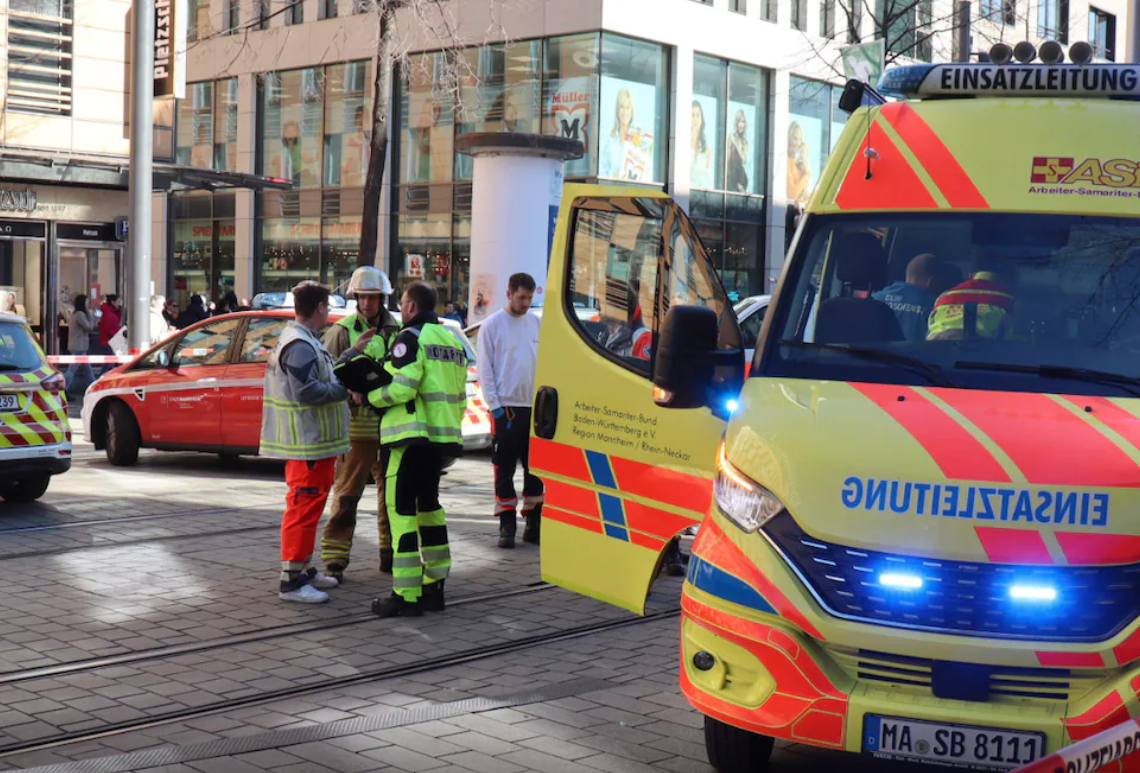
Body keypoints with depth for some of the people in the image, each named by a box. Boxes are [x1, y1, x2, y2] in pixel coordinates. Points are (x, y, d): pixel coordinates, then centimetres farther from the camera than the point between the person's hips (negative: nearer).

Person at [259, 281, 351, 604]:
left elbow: (319, 377, 17)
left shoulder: (301, 340, 16)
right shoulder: (300, 345, -19)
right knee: (304, 507, -8)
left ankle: (303, 570, 29)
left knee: (307, 506, 19)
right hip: (307, 443, -11)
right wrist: (345, 389, -16)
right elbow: (307, 392, -26)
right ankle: (291, 581, -4)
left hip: (310, 440, 11)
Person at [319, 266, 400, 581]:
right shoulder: (342, 331, -1)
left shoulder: (396, 331, 10)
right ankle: (334, 560, 1)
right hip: (356, 424, -5)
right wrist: (353, 352, -20)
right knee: (346, 494, -4)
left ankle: (390, 554, 26)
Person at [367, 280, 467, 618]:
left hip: (414, 437, -9)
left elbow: (401, 388, -19)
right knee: (428, 503, 20)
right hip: (445, 438, 9)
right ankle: (435, 585, 23)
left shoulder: (411, 338, -8)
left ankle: (407, 595, -10)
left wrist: (370, 396, -4)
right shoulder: (452, 341, 18)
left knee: (401, 508, -6)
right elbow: (460, 396, 18)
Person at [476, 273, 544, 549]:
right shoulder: (492, 324, -2)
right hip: (505, 407, -4)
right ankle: (507, 526, 6)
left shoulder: (537, 324, 9)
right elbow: (484, 369, -3)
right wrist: (495, 405, -10)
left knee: (535, 467, 7)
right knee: (504, 469, 0)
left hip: (534, 406, 4)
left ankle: (534, 523, 16)